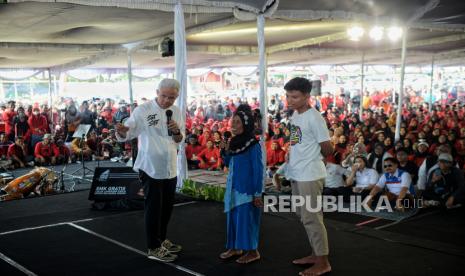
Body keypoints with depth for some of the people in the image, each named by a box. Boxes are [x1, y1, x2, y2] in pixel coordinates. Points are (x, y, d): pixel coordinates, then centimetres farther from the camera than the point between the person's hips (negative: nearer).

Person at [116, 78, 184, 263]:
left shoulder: (176, 111, 4)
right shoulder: (143, 110, -14)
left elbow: (180, 140, 8)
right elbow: (126, 135, -16)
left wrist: (176, 131, -14)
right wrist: (121, 131, -39)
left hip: (170, 168, 6)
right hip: (151, 168, -6)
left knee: (167, 207, 18)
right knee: (154, 209, 1)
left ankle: (161, 240, 36)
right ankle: (154, 248, 14)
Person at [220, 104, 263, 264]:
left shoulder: (253, 145, -14)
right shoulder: (234, 143, 7)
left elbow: (258, 170, -14)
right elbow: (228, 164, 16)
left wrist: (257, 193, -16)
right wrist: (227, 151, -2)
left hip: (247, 189, -7)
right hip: (233, 187, 7)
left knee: (246, 219, -2)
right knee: (233, 217, 13)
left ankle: (252, 251, 10)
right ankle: (235, 247, 25)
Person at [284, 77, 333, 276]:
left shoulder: (314, 118, -18)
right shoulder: (295, 115, 9)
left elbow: (328, 149, -16)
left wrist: (312, 159, 0)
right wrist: (291, 155, 7)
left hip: (310, 175, -9)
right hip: (297, 174, 9)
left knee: (311, 217, -3)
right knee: (304, 216, 17)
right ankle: (316, 254, 30)